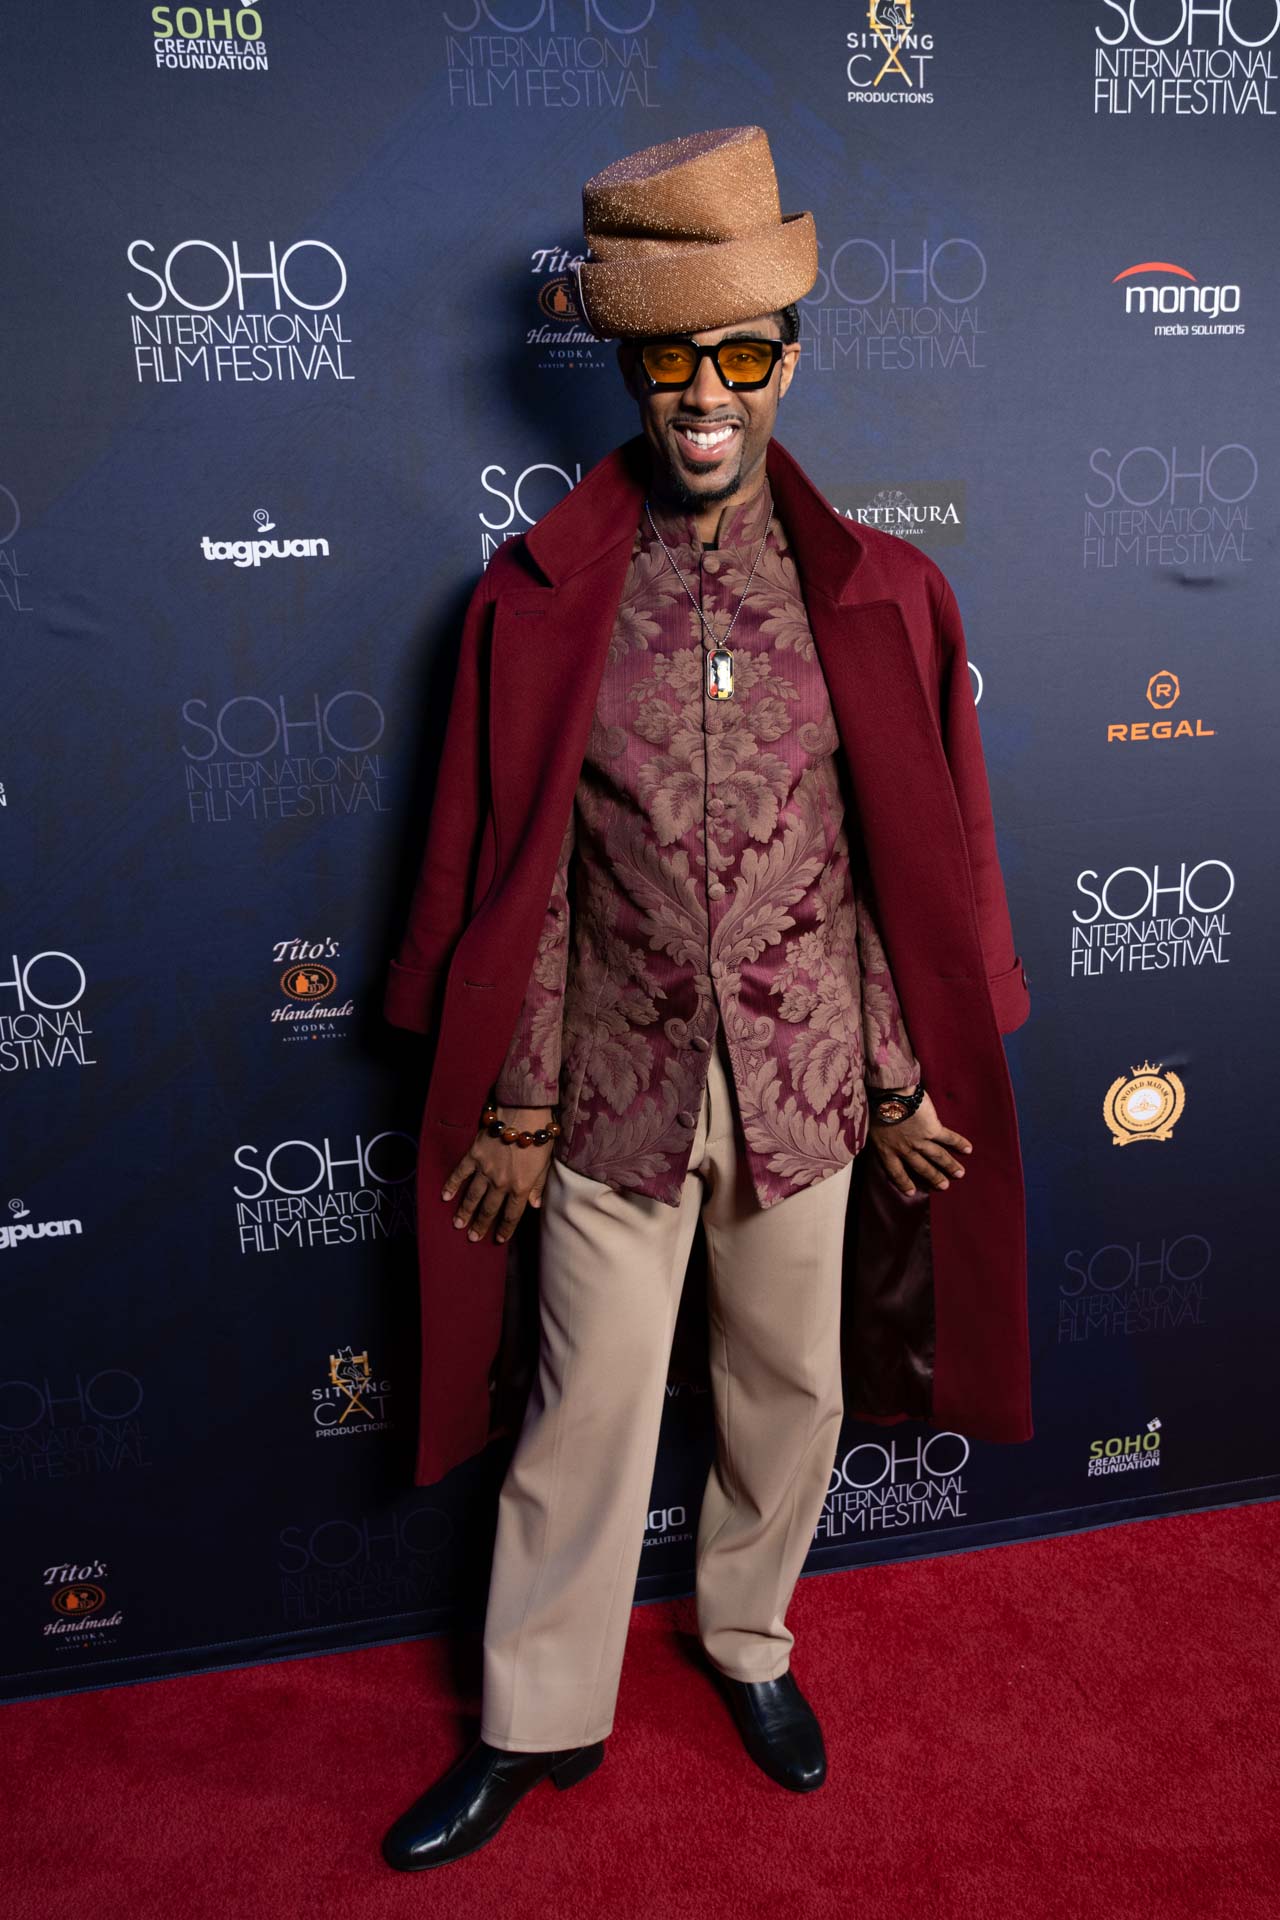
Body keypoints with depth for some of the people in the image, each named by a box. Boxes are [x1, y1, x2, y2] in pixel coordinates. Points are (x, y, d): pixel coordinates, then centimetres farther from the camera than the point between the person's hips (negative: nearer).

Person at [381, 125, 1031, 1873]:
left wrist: (904, 1082, 0)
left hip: (802, 1076, 2)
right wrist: (519, 1106, -3)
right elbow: (521, 877, -5)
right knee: (586, 1411, 10)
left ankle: (748, 1636, 44)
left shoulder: (873, 594, -3)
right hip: (618, 1078, -1)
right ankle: (539, 1722, 31)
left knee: (789, 1385, 17)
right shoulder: (545, 598, -6)